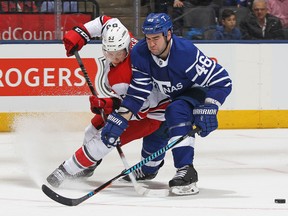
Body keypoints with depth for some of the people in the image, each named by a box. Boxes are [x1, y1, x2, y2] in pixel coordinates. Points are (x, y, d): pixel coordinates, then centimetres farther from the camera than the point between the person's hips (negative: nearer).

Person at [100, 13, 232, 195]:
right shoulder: (140, 54, -19)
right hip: (170, 95, 8)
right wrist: (119, 119, -21)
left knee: (176, 112, -31)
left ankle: (186, 171, -37)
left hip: (197, 92, -8)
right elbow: (138, 92, -12)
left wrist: (208, 109, -41)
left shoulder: (186, 52, -36)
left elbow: (222, 80, -32)